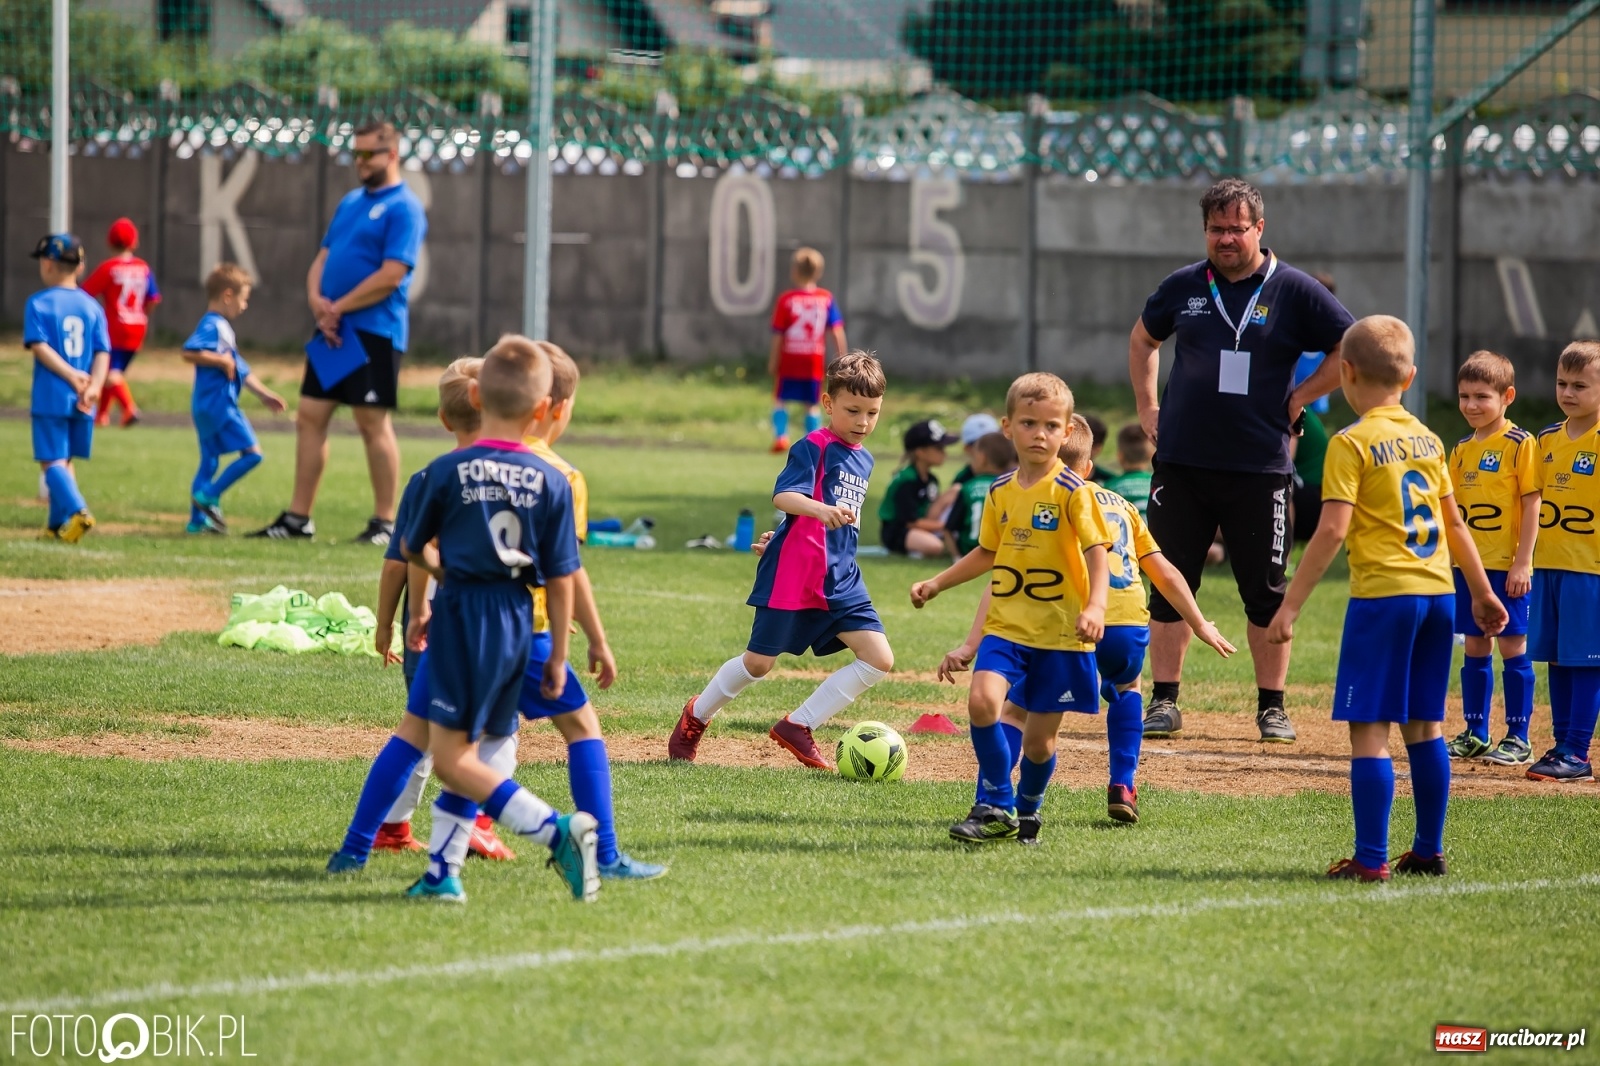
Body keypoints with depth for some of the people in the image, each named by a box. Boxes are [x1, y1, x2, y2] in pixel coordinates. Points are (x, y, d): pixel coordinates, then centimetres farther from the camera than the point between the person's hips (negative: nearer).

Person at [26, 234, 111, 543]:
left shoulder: (38, 303, -4)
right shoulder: (92, 306, 9)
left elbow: (39, 346, -14)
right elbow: (102, 352, 0)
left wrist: (71, 375, -15)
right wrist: (94, 386, -9)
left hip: (50, 398, -5)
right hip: (81, 402, 5)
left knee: (52, 461, -4)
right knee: (65, 459, 17)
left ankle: (76, 510, -26)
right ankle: (58, 524, 20)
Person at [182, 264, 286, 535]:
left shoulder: (223, 327, 19)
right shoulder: (212, 326, -14)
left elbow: (241, 369, 24)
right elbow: (190, 352, -29)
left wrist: (263, 393, 23)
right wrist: (222, 360, -21)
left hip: (208, 408, 11)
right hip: (217, 403, -11)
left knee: (210, 462, 14)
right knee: (252, 453, -10)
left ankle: (197, 520, 18)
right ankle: (209, 496, -9)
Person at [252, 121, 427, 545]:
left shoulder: (403, 208, -8)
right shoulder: (350, 202, 18)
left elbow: (391, 275, -17)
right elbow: (323, 259, 18)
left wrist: (338, 308, -13)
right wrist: (317, 300, -3)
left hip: (374, 331, -8)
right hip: (332, 330, 8)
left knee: (373, 422, -5)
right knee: (310, 416, 6)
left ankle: (385, 522, 2)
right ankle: (298, 518, 11)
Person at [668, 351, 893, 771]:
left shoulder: (863, 460, 14)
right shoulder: (814, 447, -10)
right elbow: (783, 496, -26)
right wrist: (820, 510, -44)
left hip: (841, 579, 7)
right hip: (793, 575, -7)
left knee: (879, 660, -6)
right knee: (759, 662, 1)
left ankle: (798, 727, 1)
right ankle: (697, 715, 28)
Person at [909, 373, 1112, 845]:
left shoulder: (1071, 491, -10)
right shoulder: (1001, 491, 7)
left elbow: (1096, 552, -15)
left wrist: (1095, 606, -31)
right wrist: (936, 583, 19)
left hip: (1059, 631, -4)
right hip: (1006, 626, 4)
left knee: (1039, 736, 4)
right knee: (982, 700, -20)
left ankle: (1027, 811, 32)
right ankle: (995, 807, -6)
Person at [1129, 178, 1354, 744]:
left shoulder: (1294, 292, -2)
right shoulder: (1182, 287, 7)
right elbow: (1143, 339, 25)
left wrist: (1299, 398, -3)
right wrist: (1147, 406, 15)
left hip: (1259, 468, -2)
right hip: (1181, 464, 3)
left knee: (1266, 591, 3)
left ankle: (1272, 706, 11)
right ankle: (1164, 702, 10)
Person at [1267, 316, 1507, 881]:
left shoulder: (1352, 444, -8)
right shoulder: (1428, 440, 12)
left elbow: (1332, 531, -16)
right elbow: (1454, 524, 19)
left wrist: (1290, 605, -13)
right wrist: (1482, 591, 30)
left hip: (1383, 595, -7)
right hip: (1438, 591, 7)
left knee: (1368, 728, -4)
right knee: (1423, 726, 15)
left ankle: (1371, 858, -7)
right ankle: (1428, 851, 19)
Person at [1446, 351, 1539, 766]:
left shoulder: (1521, 444, -8)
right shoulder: (1461, 450, 11)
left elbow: (1532, 504, -11)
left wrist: (1523, 561, -16)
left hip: (1507, 565, -6)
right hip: (1468, 563, 6)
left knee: (1512, 646, -2)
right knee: (1475, 648, 11)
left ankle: (1518, 739, 3)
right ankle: (1474, 735, 17)